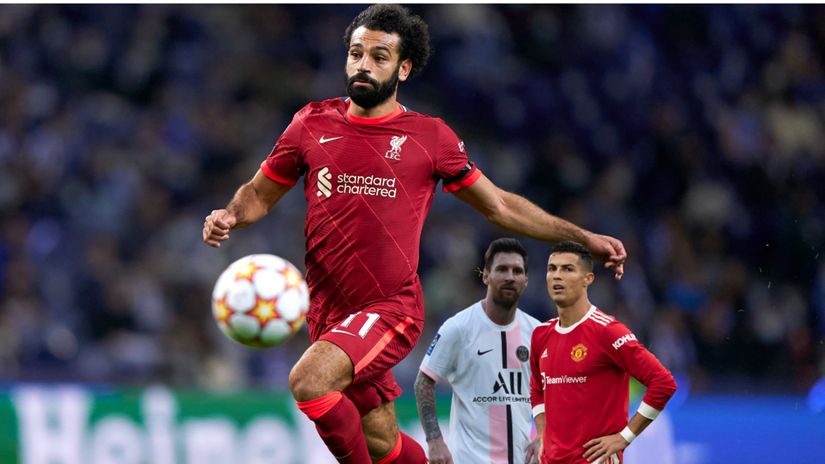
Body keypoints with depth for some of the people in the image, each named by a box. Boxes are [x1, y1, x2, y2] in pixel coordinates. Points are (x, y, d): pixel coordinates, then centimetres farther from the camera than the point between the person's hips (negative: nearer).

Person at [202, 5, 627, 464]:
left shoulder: (430, 136, 0)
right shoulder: (313, 124, 6)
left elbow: (500, 206, 10)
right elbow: (260, 194, 16)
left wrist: (583, 237, 8)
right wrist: (228, 217, -6)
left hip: (392, 309, -4)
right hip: (330, 312, 4)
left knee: (309, 379, -29)